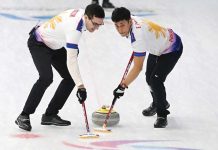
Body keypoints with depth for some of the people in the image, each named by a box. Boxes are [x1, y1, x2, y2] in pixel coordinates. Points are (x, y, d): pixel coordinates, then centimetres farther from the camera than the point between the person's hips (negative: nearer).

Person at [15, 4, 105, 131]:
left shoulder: (82, 13, -9)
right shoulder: (75, 27, -36)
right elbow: (71, 61, -40)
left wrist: (74, 48, 21)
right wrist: (81, 87, -42)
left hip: (53, 43, 10)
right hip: (38, 43, -10)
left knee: (70, 78, 2)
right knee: (46, 78, -29)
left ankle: (50, 115, 8)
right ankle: (24, 116, -21)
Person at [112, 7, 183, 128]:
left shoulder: (138, 36, -40)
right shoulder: (131, 20, -16)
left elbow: (138, 68, -35)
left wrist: (123, 86, -32)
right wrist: (135, 51, 24)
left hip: (172, 49, -10)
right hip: (158, 46, 10)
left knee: (155, 80, -21)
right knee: (149, 78, 17)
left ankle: (162, 115, -4)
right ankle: (158, 104, 44)